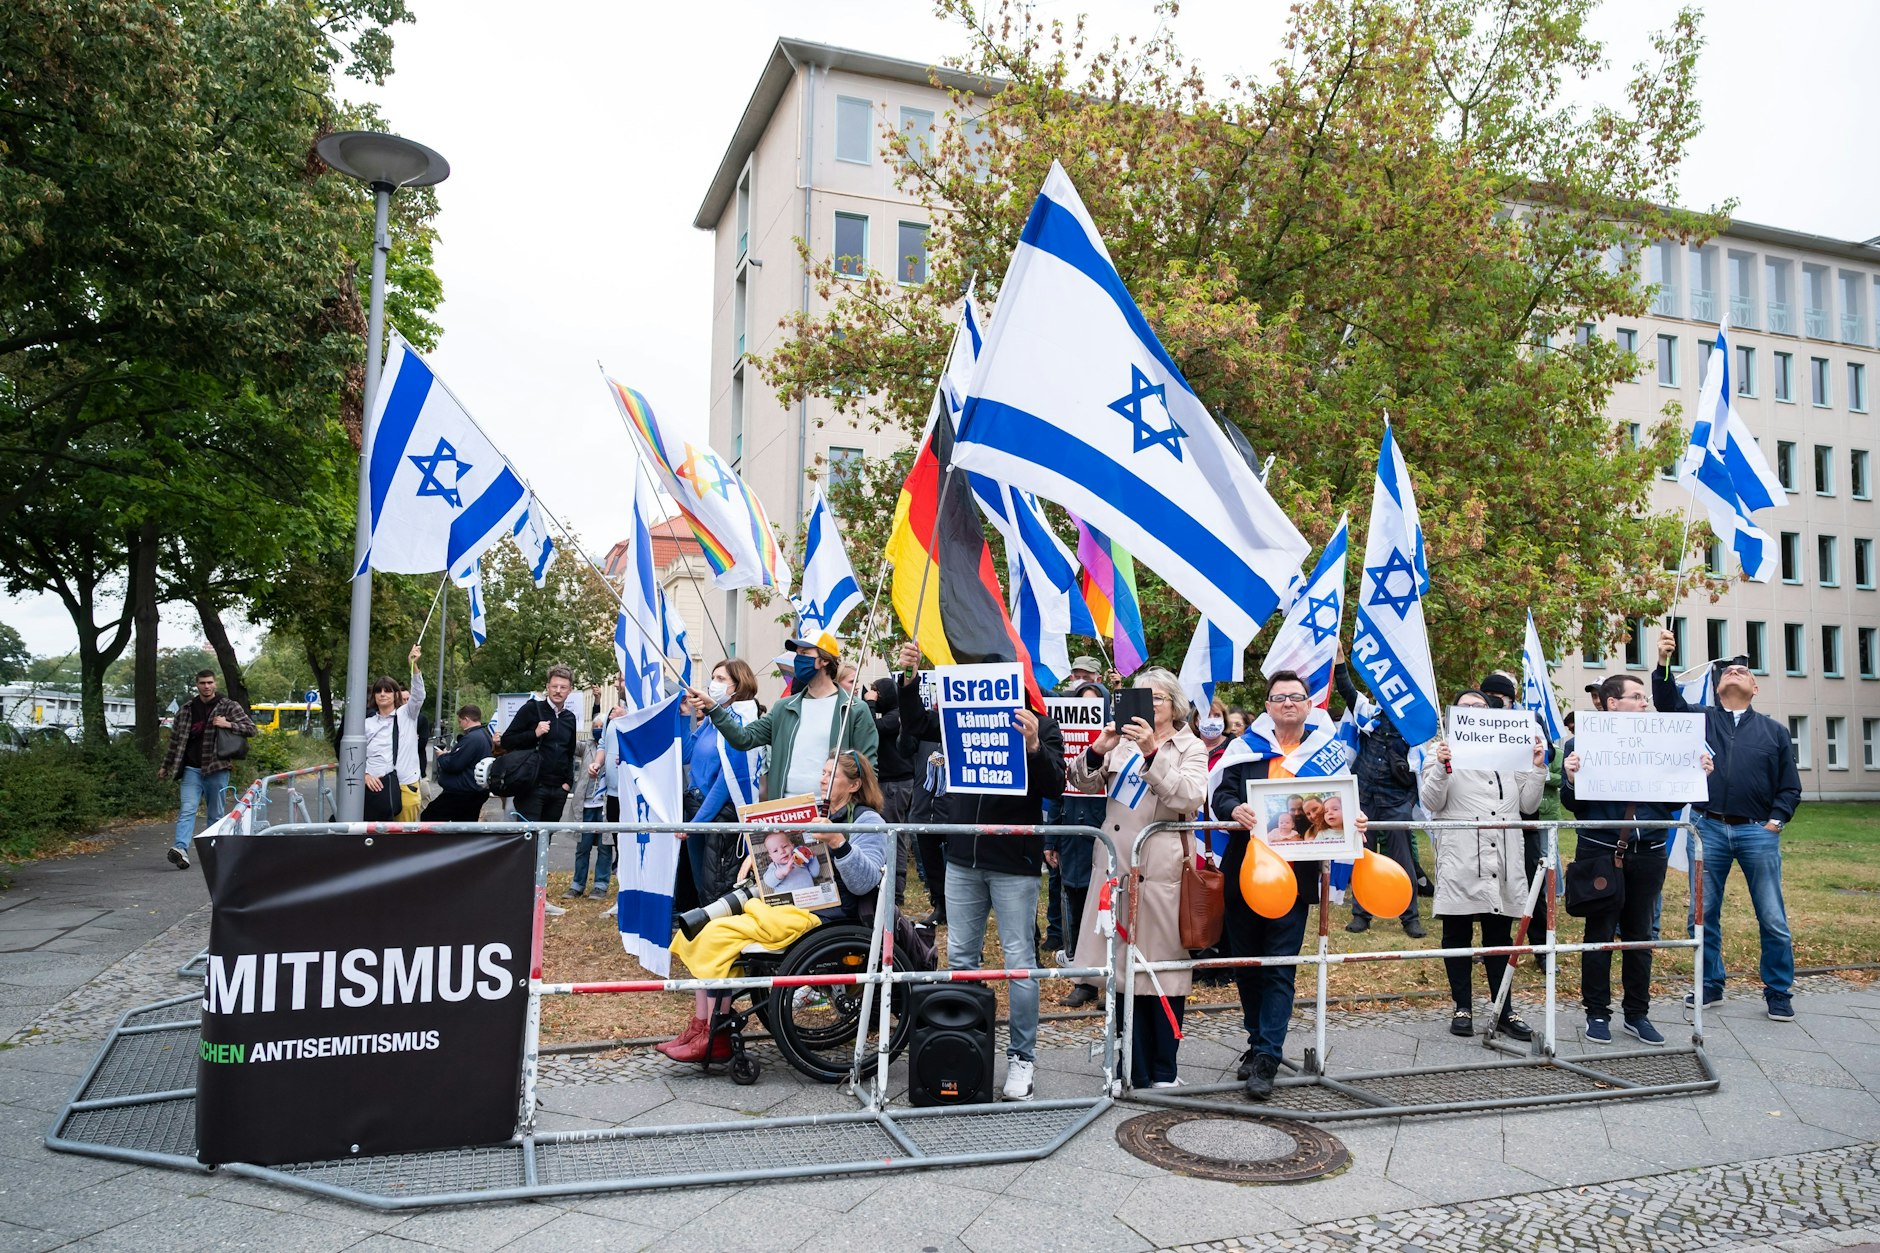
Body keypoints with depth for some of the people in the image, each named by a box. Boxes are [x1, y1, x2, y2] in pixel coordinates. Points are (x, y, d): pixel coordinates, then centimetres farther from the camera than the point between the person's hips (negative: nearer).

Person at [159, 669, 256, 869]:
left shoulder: (229, 706, 4)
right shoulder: (186, 710, 12)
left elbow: (250, 728, 1)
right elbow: (175, 739, 20)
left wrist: (228, 724, -16)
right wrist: (165, 766, 23)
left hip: (216, 769, -1)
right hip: (191, 770, 1)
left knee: (216, 814, 6)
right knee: (187, 810, -14)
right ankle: (181, 849, -27)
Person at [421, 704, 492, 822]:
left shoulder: (471, 738, -20)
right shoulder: (484, 735, 12)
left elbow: (453, 765, -22)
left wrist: (442, 757, -3)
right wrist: (449, 754, 8)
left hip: (462, 792, -10)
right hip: (476, 792, 10)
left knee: (428, 818, -1)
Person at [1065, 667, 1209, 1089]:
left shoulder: (1191, 749, 6)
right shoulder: (1122, 742, 15)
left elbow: (1190, 799, -11)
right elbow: (1082, 783, 9)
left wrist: (1152, 753, -22)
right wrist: (1098, 749, -10)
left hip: (1161, 871, -3)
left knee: (1163, 968, 2)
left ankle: (1163, 1070, 15)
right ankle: (1134, 1067, 15)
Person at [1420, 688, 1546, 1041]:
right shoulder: (1443, 751, 5)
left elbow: (1527, 804, 14)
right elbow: (1431, 802, -3)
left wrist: (1538, 767, 3)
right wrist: (1441, 768, -18)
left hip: (1504, 861, 3)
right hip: (1460, 862, -3)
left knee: (1500, 937, 9)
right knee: (1458, 935, 5)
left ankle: (1505, 1011, 16)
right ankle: (1462, 1008, 15)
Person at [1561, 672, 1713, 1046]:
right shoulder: (1583, 744, -4)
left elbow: (1673, 803, 8)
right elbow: (1572, 805, -6)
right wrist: (1570, 779, -25)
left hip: (1648, 853, 4)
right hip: (1600, 852, -3)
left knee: (1640, 934, 11)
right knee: (1599, 934, 5)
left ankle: (1637, 1014, 23)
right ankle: (1597, 1013, 16)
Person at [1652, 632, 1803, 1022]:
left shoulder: (1774, 731, 10)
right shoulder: (1701, 720, 9)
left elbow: (1790, 786, 11)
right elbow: (1668, 703, -10)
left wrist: (1776, 821, -3)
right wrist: (1664, 664, -24)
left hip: (1758, 833, 0)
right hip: (1710, 830, 0)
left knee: (1773, 920, 2)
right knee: (1705, 916, 7)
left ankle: (1779, 993, 17)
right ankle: (1711, 985, 20)